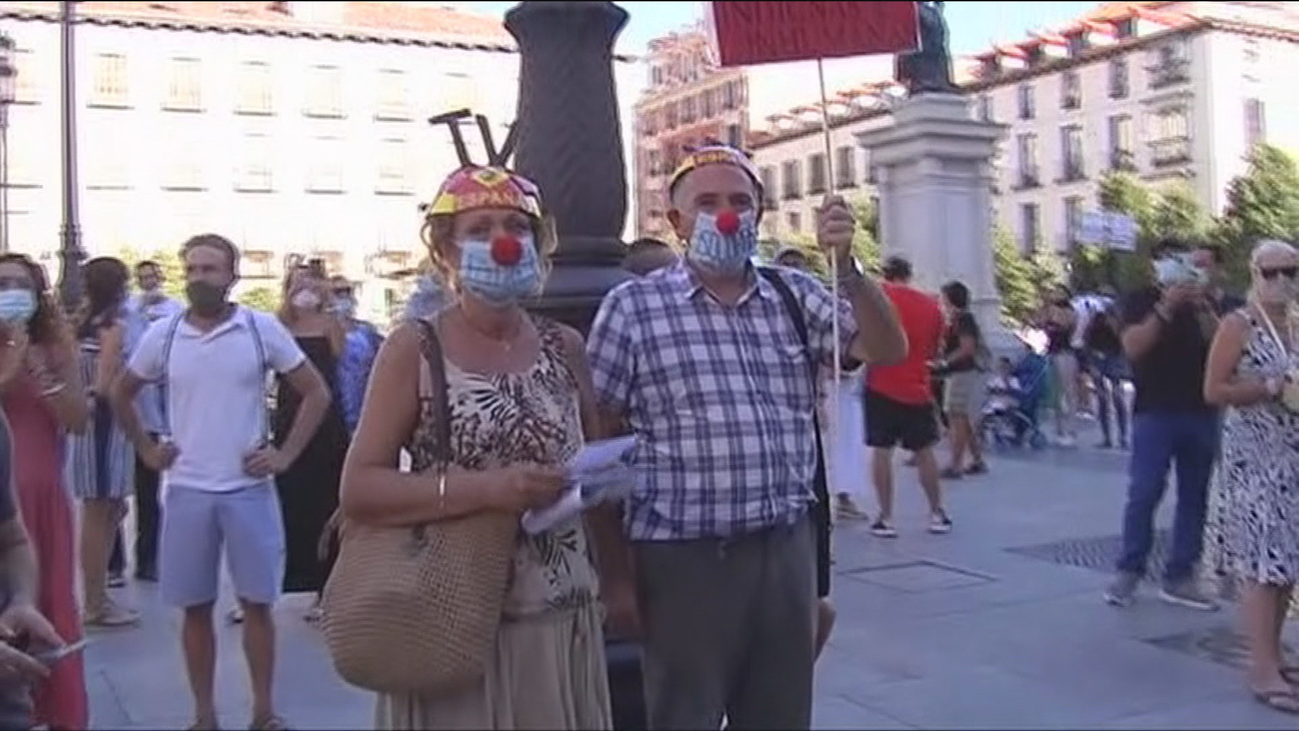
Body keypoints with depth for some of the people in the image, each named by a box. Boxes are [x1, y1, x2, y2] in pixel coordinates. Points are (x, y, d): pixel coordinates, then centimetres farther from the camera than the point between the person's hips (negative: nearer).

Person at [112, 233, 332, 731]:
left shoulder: (262, 329, -4)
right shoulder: (162, 334, 2)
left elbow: (316, 393, 1)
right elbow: (121, 395, 18)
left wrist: (285, 453, -5)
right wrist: (146, 449, 9)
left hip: (249, 488, -1)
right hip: (186, 491, 2)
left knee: (257, 603, 4)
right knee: (195, 608, 8)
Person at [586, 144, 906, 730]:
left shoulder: (795, 296, 7)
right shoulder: (632, 307, -5)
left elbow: (887, 350, -1)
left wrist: (846, 265, -16)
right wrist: (615, 571, -5)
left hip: (787, 549, 4)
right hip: (686, 558, -4)